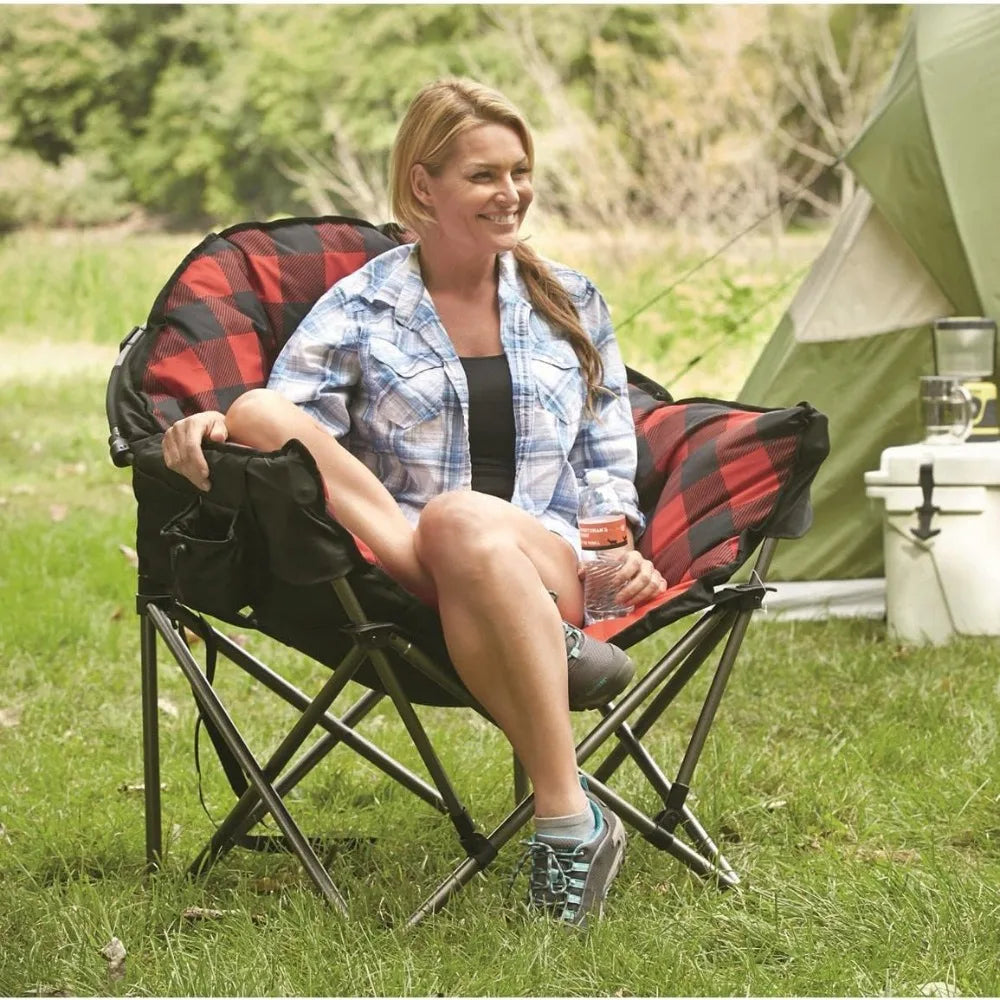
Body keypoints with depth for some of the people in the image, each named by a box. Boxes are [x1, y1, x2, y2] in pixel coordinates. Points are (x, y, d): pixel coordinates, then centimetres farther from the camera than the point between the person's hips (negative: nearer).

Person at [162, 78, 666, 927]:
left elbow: (608, 457, 22)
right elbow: (281, 424, -1)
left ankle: (569, 821, -37)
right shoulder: (360, 309, 9)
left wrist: (620, 542, 4)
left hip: (556, 565, 0)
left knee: (464, 525, -40)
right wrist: (216, 427, -23)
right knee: (264, 414, -29)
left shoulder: (570, 301, 18)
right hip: (405, 579, 0)